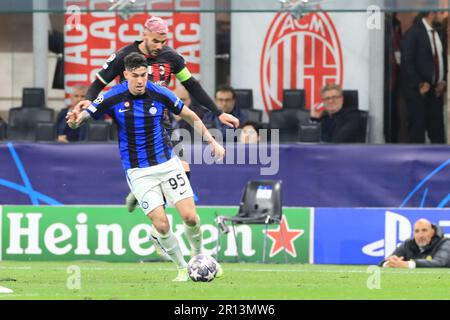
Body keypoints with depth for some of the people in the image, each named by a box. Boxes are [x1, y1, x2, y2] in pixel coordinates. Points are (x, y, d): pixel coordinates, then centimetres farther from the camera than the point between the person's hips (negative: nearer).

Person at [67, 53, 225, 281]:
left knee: (190, 217, -9)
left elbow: (191, 117, 7)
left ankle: (198, 255, 22)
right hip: (138, 172, -1)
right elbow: (81, 118, -10)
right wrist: (75, 120, -34)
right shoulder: (112, 98, -11)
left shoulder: (160, 94, -8)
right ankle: (182, 268, 10)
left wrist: (211, 142, 6)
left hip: (167, 163, 1)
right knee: (161, 224, -13)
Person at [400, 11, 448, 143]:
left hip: (436, 90, 6)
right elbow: (407, 63, -15)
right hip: (418, 91, -6)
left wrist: (443, 81, 4)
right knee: (417, 128, 0)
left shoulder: (439, 32, 8)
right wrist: (420, 85, -16)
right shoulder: (413, 33, -12)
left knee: (437, 129, 6)